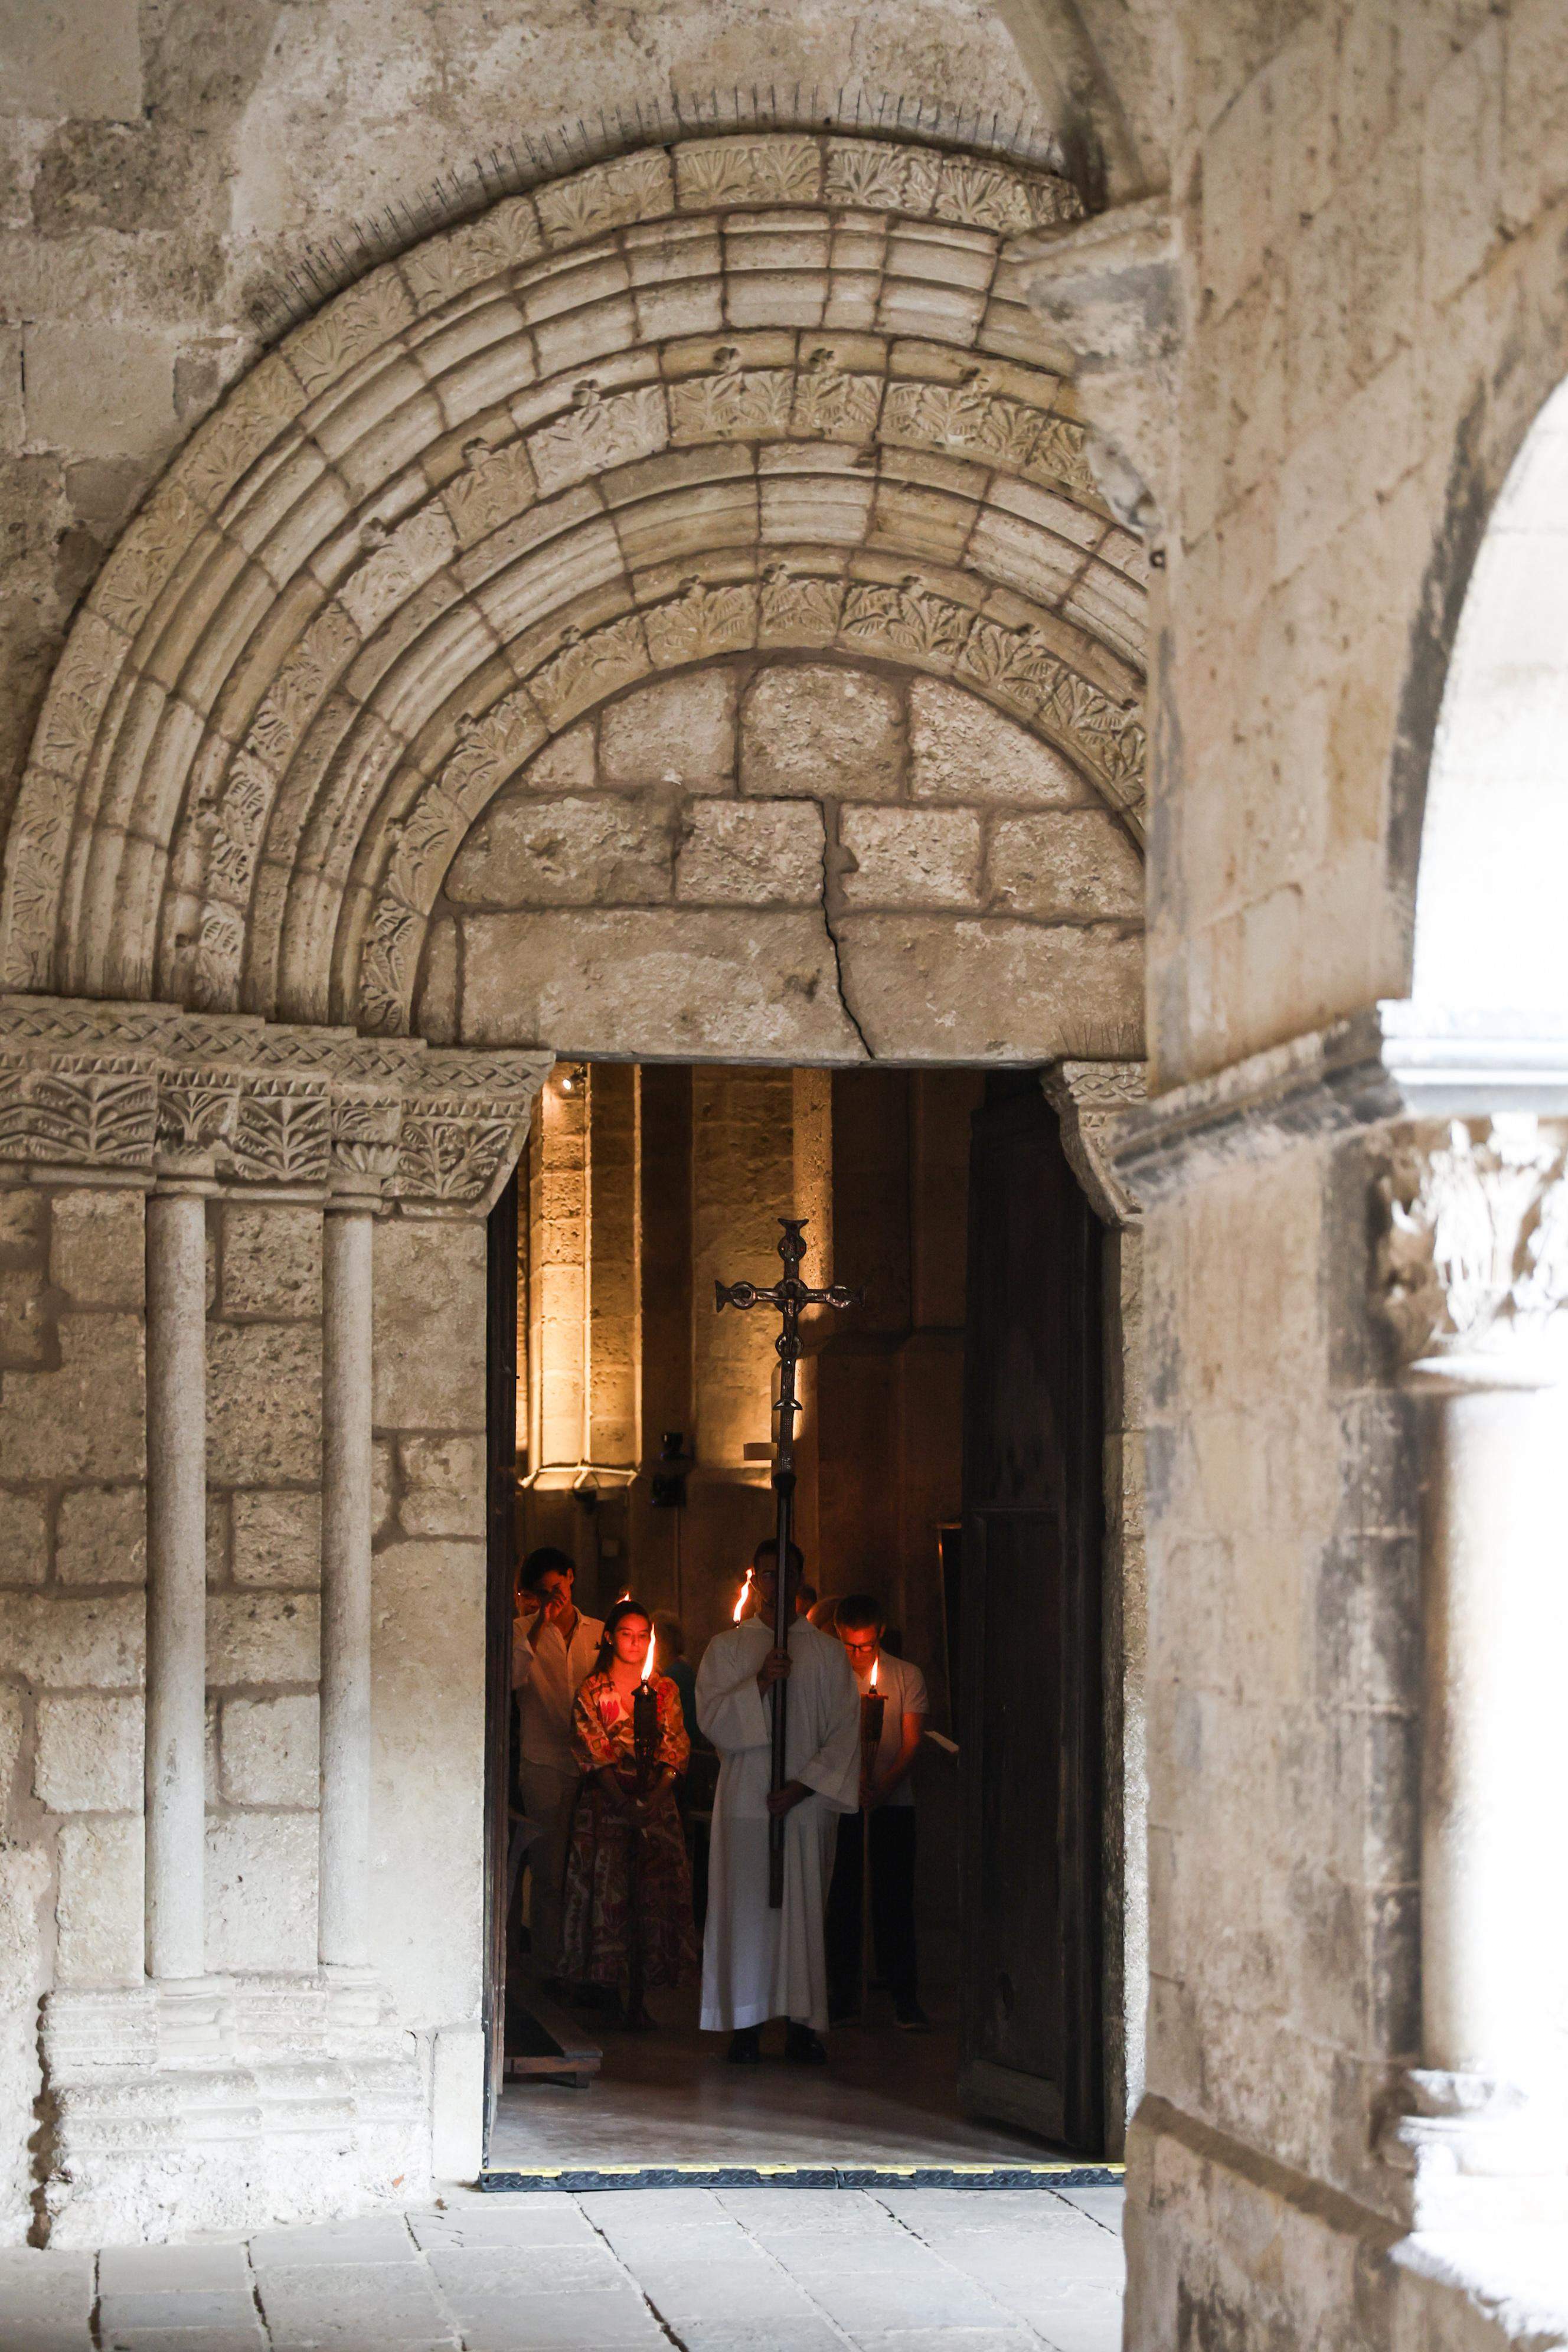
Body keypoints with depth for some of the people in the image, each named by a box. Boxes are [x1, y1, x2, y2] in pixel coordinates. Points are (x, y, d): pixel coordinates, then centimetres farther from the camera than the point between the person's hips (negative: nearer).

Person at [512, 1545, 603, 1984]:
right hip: (544, 1764, -2)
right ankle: (549, 1968, 5)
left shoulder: (599, 1633, 14)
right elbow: (512, 1678, -14)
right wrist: (540, 1624, -15)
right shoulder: (523, 1631, 4)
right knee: (549, 1873, -2)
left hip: (592, 1763, 2)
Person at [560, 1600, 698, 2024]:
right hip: (604, 1800, -2)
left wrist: (655, 1795, -12)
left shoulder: (665, 1691, 10)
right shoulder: (592, 1692, 3)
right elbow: (593, 1754, -5)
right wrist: (625, 1802, -16)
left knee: (654, 1894, -4)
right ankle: (610, 1993, -1)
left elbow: (677, 1749, 4)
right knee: (607, 1890, -5)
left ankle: (636, 1997, -1)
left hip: (657, 1800, 2)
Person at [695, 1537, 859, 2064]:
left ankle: (803, 2024, 2)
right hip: (746, 1798, 0)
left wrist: (801, 1788, -8)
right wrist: (760, 1682, -15)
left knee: (806, 1908, -2)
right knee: (747, 1907, -4)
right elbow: (712, 1719, -1)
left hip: (808, 1803, 0)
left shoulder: (828, 1651, 9)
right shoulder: (726, 1648, 10)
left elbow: (845, 1732, 3)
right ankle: (746, 2025, -1)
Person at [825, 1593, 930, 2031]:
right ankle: (843, 1991, 10)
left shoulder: (907, 1677, 4)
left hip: (893, 1801, -1)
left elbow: (912, 1744, -1)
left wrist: (884, 1785, -16)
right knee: (841, 1897, 2)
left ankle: (904, 1995, 1)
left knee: (894, 1898, -3)